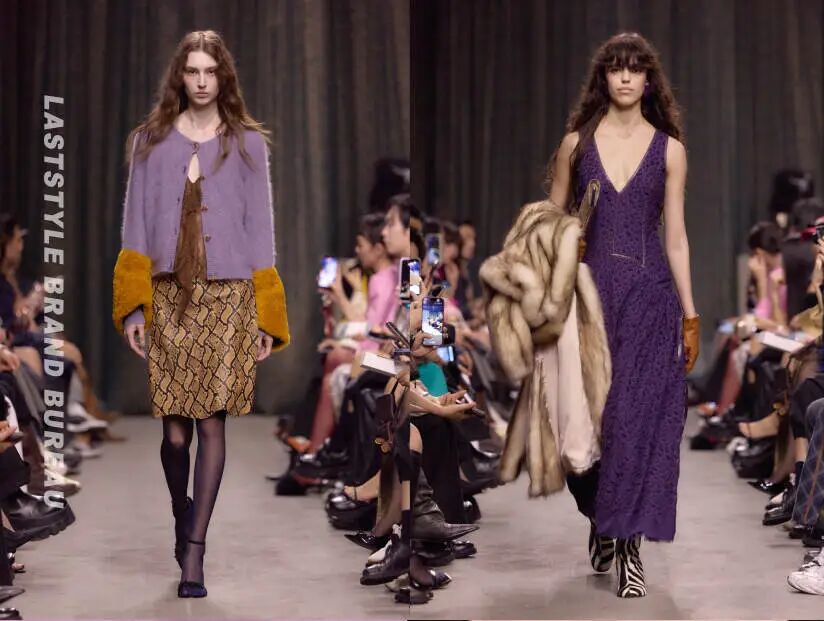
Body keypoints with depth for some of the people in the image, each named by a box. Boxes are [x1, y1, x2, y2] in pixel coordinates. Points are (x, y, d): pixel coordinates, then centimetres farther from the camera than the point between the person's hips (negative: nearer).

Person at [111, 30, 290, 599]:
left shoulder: (247, 143, 6)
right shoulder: (150, 141, 8)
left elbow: (260, 229, 5)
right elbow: (136, 224, 6)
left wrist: (266, 316, 1)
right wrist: (133, 305, -3)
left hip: (228, 297, -1)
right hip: (168, 296, 1)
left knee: (211, 421, -6)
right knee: (175, 428, -1)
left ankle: (193, 551, 0)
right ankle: (183, 515, 28)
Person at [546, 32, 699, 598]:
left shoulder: (669, 149, 5)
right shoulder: (577, 143, 6)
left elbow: (675, 235, 5)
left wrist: (690, 314, 2)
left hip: (649, 295, -1)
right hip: (589, 290, 1)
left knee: (641, 417, -6)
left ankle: (630, 545, 0)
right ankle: (600, 520, 28)